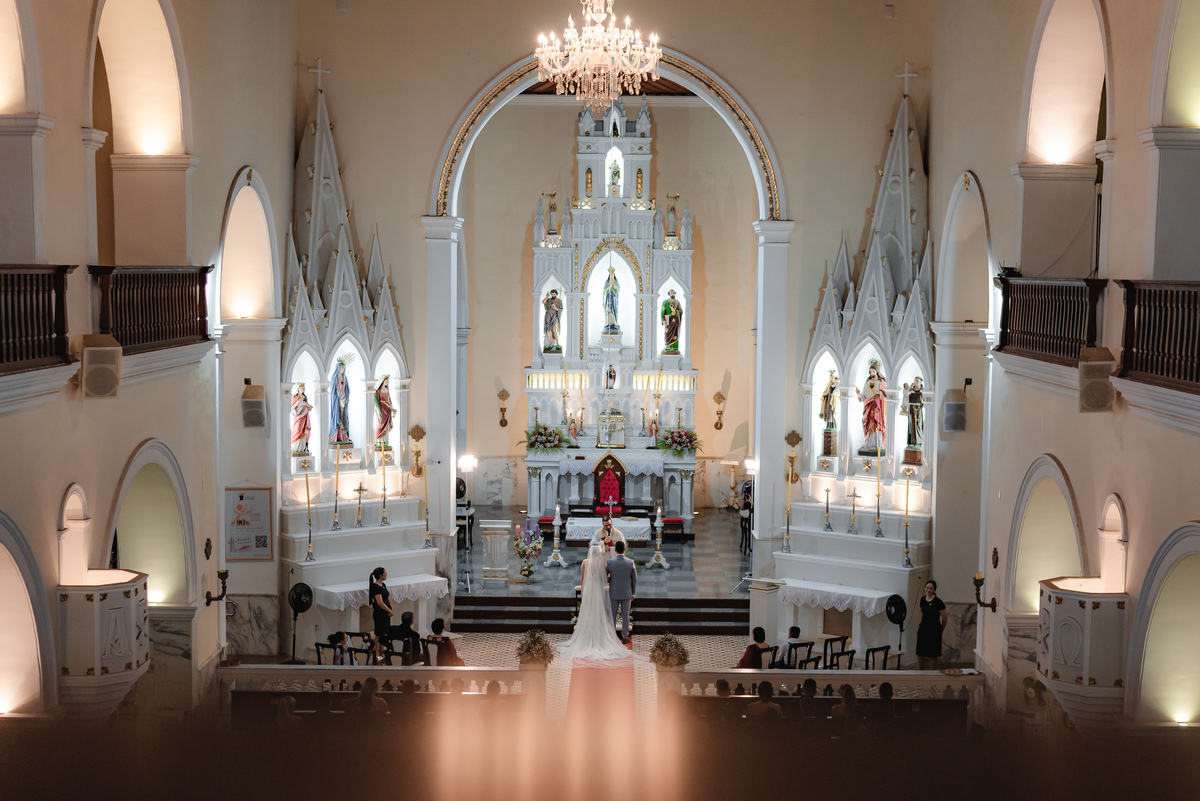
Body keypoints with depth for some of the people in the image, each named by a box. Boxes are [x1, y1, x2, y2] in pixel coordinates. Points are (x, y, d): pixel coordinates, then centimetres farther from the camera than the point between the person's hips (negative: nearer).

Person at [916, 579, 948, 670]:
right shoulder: (923, 600, 6)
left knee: (932, 654, 0)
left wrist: (940, 630, 5)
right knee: (919, 653, 9)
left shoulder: (938, 602, -13)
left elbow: (944, 618, -6)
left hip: (934, 630, -6)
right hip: (923, 629, 6)